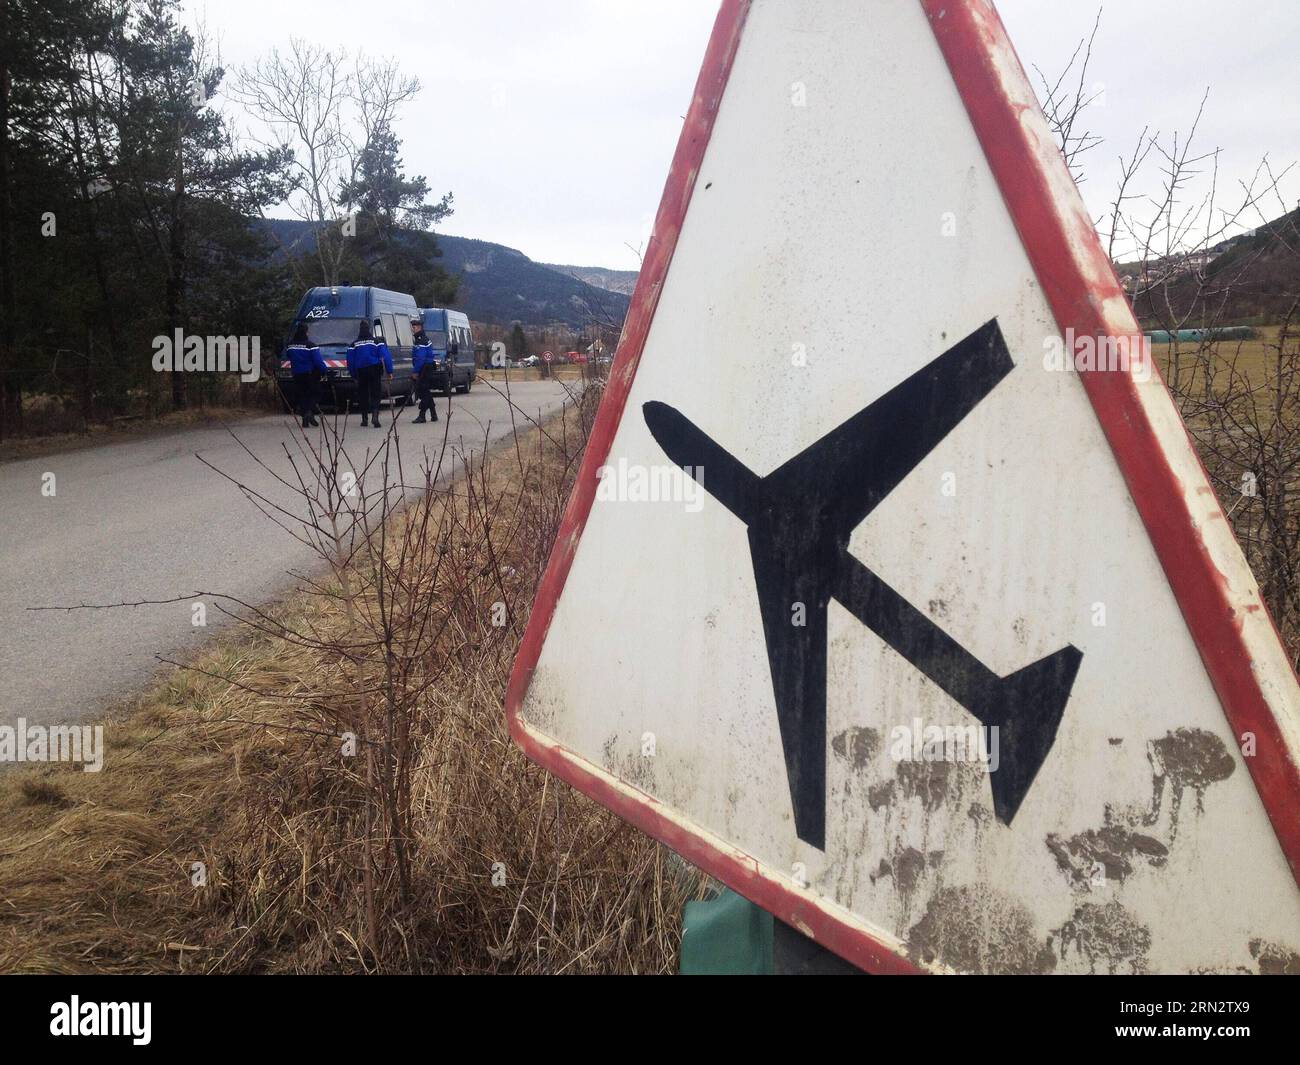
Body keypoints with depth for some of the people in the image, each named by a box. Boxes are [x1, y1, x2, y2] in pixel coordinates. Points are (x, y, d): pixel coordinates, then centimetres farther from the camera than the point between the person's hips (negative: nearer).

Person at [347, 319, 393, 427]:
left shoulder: (354, 344, 3)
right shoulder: (377, 342, -3)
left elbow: (350, 361, 7)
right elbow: (386, 356, -8)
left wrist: (354, 376, 15)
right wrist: (390, 371, -7)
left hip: (361, 372, 2)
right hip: (374, 371, -1)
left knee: (362, 395, 12)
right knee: (375, 395, 0)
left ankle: (364, 419, 15)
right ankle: (375, 416, -20)